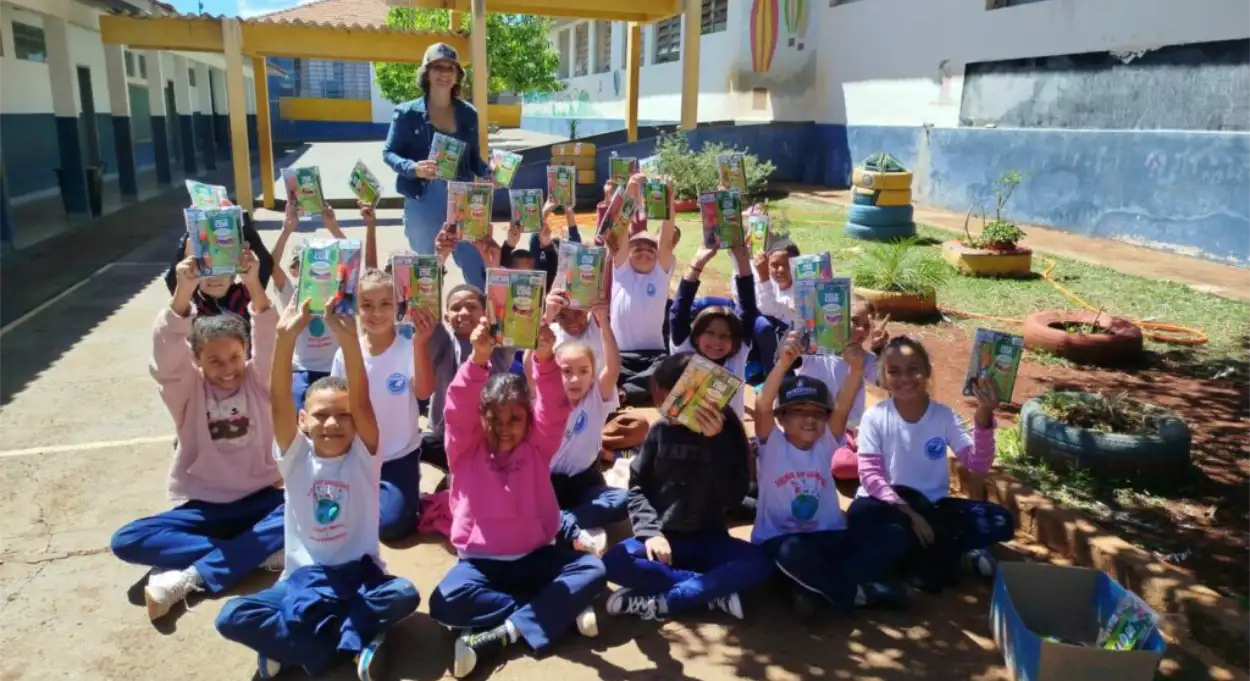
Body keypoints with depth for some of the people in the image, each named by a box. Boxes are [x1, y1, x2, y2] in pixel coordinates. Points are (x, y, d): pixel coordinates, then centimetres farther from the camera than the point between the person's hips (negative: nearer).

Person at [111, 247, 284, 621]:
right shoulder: (186, 388, -4)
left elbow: (269, 341, -21)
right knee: (126, 541, -21)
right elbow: (165, 355, -24)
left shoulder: (257, 381, -3)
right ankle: (262, 552, -26)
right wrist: (182, 295, -41)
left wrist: (254, 287, -38)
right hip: (202, 507, 1)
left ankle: (190, 577, -29)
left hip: (257, 500, -1)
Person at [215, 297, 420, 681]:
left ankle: (291, 639, -15)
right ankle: (356, 639, -18)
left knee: (404, 595, -31)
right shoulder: (296, 457, -3)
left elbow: (362, 401, -24)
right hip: (304, 576, 1)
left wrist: (349, 340, -40)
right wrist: (285, 337, -35)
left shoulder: (362, 456, -6)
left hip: (358, 573, -1)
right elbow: (279, 401, -19)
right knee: (232, 618, -23)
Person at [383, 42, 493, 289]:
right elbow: (388, 152, 2)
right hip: (422, 202, -2)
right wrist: (413, 168, -18)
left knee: (478, 271, -1)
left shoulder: (468, 113, 9)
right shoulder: (407, 113, 0)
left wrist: (489, 172, -6)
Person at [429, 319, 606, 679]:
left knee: (592, 570, -22)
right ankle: (559, 611, -23)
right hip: (481, 560, -1)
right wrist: (478, 361, -40)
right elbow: (458, 411, -22)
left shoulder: (536, 446, 0)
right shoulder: (466, 449, -4)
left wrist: (544, 361, -37)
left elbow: (554, 411, -17)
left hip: (534, 557, 1)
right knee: (445, 601, -29)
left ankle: (501, 634, -25)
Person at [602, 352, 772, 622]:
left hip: (708, 540, 0)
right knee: (614, 562, -28)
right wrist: (649, 531, -14)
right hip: (662, 537, 1)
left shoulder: (729, 433, -2)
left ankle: (658, 602, -27)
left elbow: (733, 497, -14)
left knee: (759, 563, -29)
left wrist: (716, 441, -22)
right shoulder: (661, 430, 1)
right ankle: (713, 591, -22)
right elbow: (637, 486, 2)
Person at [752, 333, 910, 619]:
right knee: (793, 552, -40)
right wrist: (783, 362, -39)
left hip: (827, 538, 5)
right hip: (779, 540, -4)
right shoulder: (772, 444, -5)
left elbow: (842, 408, -13)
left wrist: (856, 367, -31)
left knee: (894, 536, -13)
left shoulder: (825, 443, 4)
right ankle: (857, 592, -13)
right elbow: (762, 406, -24)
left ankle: (812, 586, -16)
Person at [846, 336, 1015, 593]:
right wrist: (907, 512, -26)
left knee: (1000, 522, -18)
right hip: (890, 504, -1)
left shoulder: (944, 415, -3)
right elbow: (869, 475, -16)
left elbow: (978, 464, -11)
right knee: (860, 513, -36)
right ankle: (955, 554, -18)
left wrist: (983, 417, -26)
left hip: (933, 506, 2)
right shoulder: (875, 417, -10)